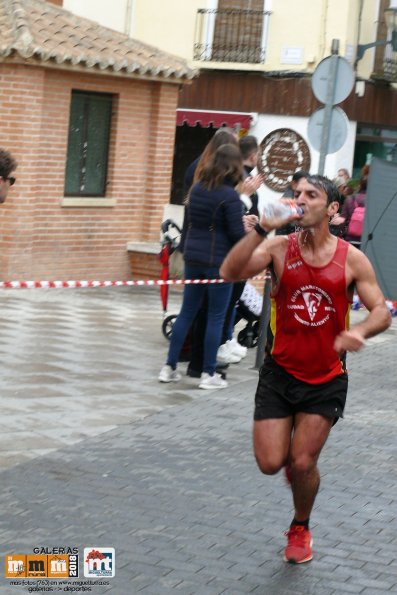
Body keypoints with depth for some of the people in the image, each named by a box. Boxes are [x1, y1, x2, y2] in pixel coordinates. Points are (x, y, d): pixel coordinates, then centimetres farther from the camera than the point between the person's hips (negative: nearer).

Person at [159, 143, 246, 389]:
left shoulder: (197, 188, 6)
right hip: (218, 261, -6)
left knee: (187, 312, 13)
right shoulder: (230, 196, -15)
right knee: (216, 317, 3)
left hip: (193, 257, 7)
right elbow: (237, 234, -13)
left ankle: (169, 367, 15)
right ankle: (209, 374, 7)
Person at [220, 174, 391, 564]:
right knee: (270, 463, -3)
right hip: (280, 372, 1)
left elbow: (381, 311, -4)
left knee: (302, 463, -2)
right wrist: (262, 229, -34)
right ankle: (297, 457, 37)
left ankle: (300, 528, 28)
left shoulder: (352, 260, -7)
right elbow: (230, 273, -23)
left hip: (325, 379, -1)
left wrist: (359, 332, -27)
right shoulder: (279, 248, -8)